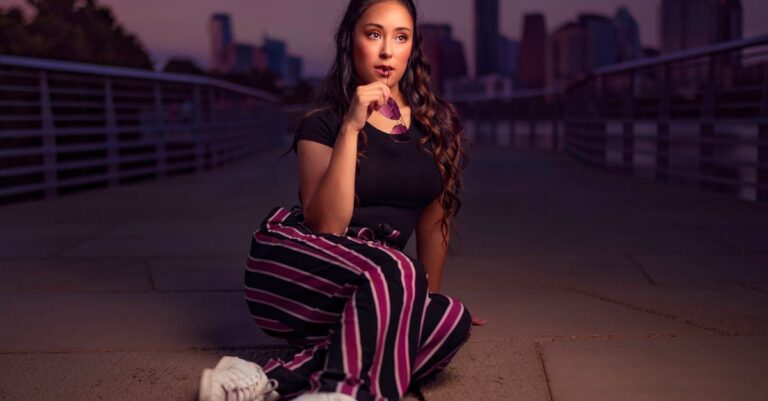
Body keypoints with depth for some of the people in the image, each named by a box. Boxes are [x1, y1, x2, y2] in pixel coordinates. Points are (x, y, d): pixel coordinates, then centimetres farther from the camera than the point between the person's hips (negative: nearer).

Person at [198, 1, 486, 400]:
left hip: (372, 284, 5)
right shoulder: (322, 123, -4)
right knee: (395, 272, -36)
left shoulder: (438, 124, 7)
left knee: (451, 320, -30)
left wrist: (428, 296, 19)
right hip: (298, 269, -4)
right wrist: (351, 127, -22)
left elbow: (435, 217, 15)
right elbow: (327, 225, -18)